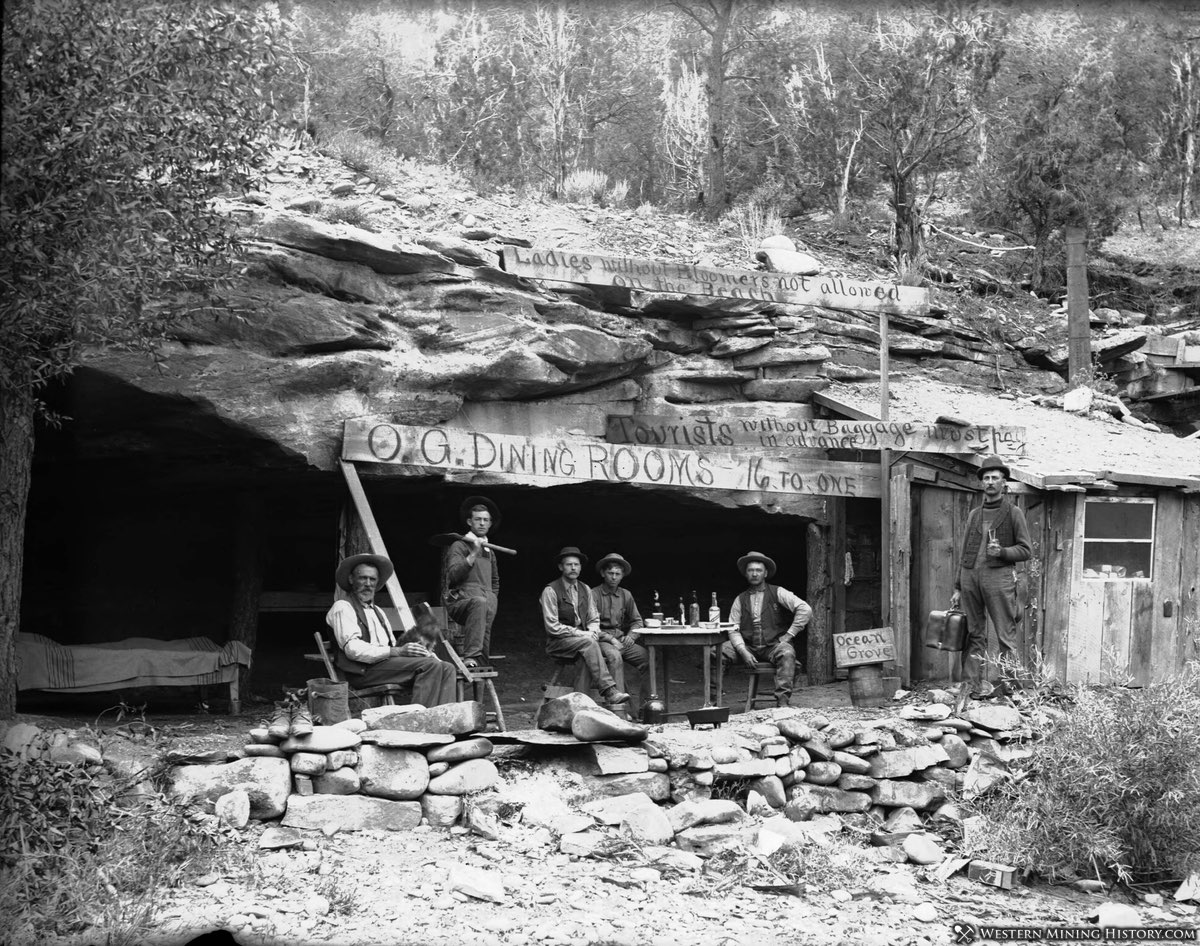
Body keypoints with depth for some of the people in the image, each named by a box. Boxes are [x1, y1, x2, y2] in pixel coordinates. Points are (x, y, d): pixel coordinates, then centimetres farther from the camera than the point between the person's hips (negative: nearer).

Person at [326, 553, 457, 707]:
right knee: (430, 665, -25)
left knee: (446, 668, -12)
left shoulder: (378, 611, 30)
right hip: (363, 670, -8)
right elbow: (353, 649, -12)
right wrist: (397, 651, -19)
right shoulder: (342, 607, 2)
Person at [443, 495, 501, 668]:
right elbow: (453, 575, -13)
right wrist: (474, 554, -16)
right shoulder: (459, 546, 3)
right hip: (460, 600, -7)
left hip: (486, 605, 7)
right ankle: (470, 656, -46)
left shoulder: (489, 551, 25)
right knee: (479, 602, -39)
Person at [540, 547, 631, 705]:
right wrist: (581, 634, -17)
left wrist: (593, 632, -6)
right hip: (559, 643, -6)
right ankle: (608, 690, -42)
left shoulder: (585, 590, 13)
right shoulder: (550, 591, -8)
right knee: (588, 643, -37)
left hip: (584, 637, 6)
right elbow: (552, 627, -13)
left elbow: (594, 619, 18)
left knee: (613, 654, -21)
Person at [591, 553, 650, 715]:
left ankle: (640, 709, -17)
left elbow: (637, 621, 19)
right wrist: (610, 639, -18)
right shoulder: (594, 594, -2)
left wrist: (631, 636, -1)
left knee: (649, 658, -19)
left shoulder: (626, 595, 15)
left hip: (622, 641, 5)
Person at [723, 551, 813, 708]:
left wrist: (789, 635, -9)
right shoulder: (740, 600, 12)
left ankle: (783, 702, -36)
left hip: (774, 646, -3)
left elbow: (805, 609, -6)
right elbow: (733, 630, 4)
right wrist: (743, 651, -13)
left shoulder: (777, 593, 4)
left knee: (787, 653, -36)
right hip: (748, 647, 3)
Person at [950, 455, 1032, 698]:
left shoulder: (1013, 513, 6)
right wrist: (957, 588, 15)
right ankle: (972, 685, 6)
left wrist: (1001, 552, -15)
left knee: (1006, 634, -7)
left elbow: (1026, 549, 3)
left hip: (998, 575, -5)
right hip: (970, 575, 5)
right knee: (974, 634, 4)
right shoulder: (974, 514, 19)